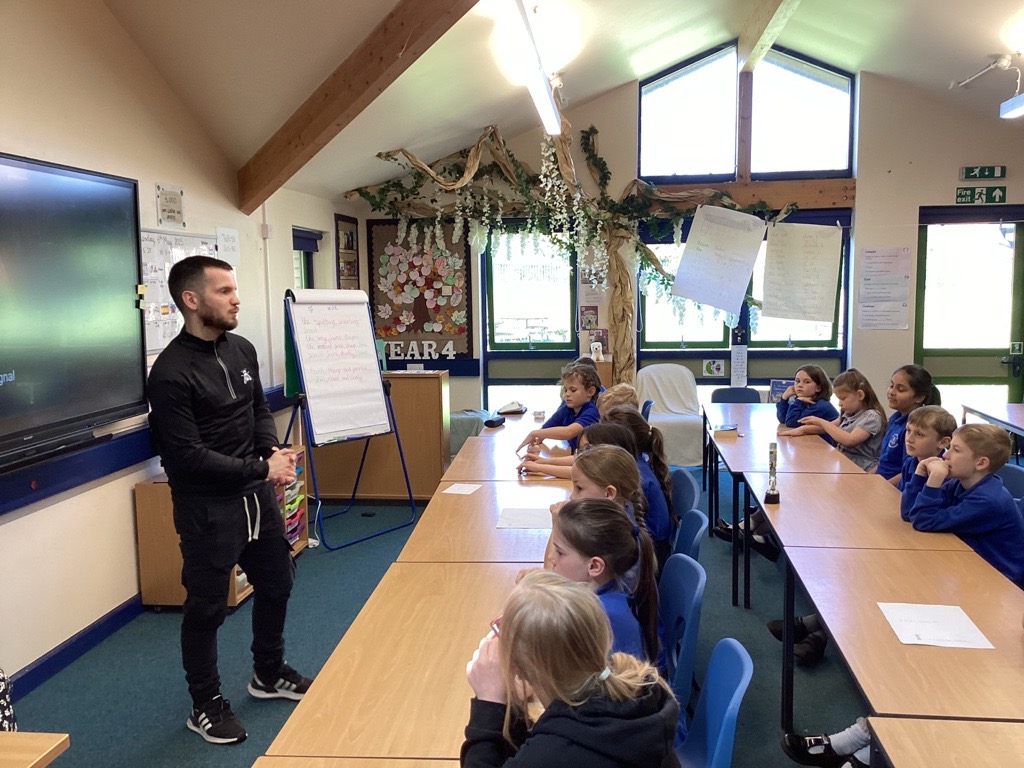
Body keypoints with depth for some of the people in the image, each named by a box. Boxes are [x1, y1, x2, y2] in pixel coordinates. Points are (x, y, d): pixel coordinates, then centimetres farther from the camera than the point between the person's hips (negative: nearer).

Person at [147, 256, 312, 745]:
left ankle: (269, 675, 43)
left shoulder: (242, 350, 3)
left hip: (256, 496, 8)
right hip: (207, 508, -8)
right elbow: (187, 456, -22)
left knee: (277, 583, 20)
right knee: (207, 607, 7)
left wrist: (274, 452, -5)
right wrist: (261, 469, -19)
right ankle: (206, 705, 27)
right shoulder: (172, 373, -20)